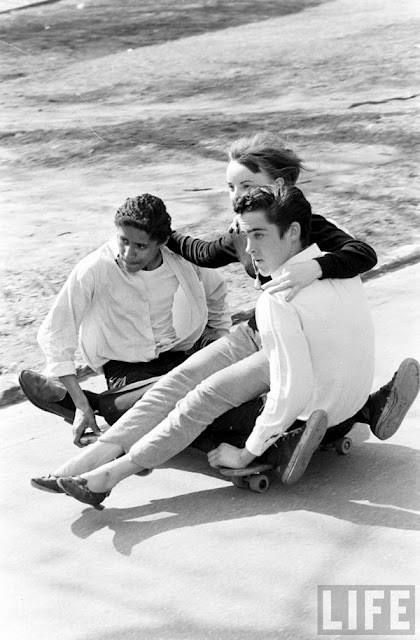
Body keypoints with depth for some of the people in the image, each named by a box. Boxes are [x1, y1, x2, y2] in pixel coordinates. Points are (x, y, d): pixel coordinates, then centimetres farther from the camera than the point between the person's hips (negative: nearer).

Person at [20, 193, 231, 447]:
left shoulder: (183, 260, -8)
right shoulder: (94, 270, -16)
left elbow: (216, 289, 17)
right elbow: (55, 334, -16)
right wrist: (81, 405, -21)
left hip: (181, 357, 5)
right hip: (125, 367, -5)